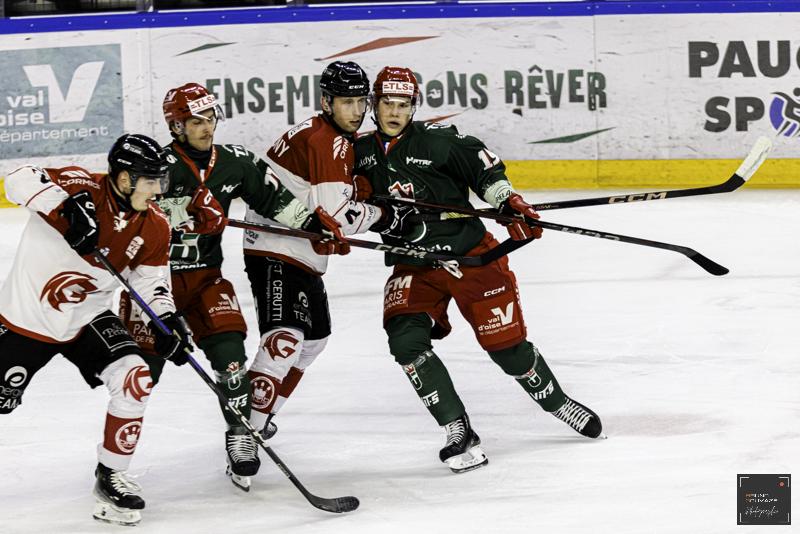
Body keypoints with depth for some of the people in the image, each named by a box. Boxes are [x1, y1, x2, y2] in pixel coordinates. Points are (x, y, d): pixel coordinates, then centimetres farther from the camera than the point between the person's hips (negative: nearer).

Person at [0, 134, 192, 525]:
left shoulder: (154, 228, -7)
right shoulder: (82, 188, -25)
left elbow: (152, 283, 3)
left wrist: (168, 323, -13)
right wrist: (68, 207, -51)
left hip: (87, 320, 4)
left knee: (134, 378, -16)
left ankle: (110, 475, 0)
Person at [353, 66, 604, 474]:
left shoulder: (437, 140, -10)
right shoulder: (362, 153, 3)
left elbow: (484, 168, -5)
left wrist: (509, 203, -17)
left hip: (470, 254, -3)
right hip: (414, 267, 3)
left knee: (506, 344, 0)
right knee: (406, 340, -22)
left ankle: (558, 403, 30)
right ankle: (459, 434, -16)